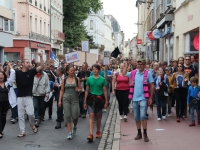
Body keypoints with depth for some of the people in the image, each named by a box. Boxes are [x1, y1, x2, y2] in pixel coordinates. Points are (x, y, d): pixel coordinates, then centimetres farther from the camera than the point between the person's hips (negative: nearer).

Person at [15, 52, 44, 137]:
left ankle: (32, 125, 19)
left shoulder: (31, 72, 2)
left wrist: (41, 57, -14)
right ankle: (22, 131, 11)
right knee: (20, 115, 3)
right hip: (20, 97, 1)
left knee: (30, 113, -11)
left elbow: (41, 67, -4)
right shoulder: (17, 73, -1)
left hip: (28, 97, 0)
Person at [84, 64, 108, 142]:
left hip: (99, 99, 0)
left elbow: (105, 91, 3)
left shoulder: (102, 79, 0)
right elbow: (87, 91, 7)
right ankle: (91, 134, -16)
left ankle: (98, 132, 29)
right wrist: (85, 102, 6)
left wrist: (106, 102, 1)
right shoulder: (89, 79, 2)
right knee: (91, 116, -10)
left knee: (98, 116, 12)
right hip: (91, 99, 0)